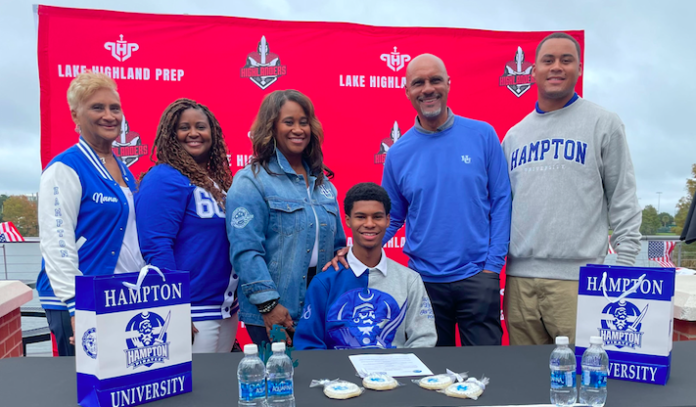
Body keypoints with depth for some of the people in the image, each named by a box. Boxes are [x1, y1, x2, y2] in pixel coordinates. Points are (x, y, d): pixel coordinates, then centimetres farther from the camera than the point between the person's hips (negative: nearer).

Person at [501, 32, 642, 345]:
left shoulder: (604, 124, 3)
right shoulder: (514, 135, 14)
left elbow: (623, 201, 1)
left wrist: (624, 266, -6)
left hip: (577, 280, -3)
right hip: (519, 278, 4)